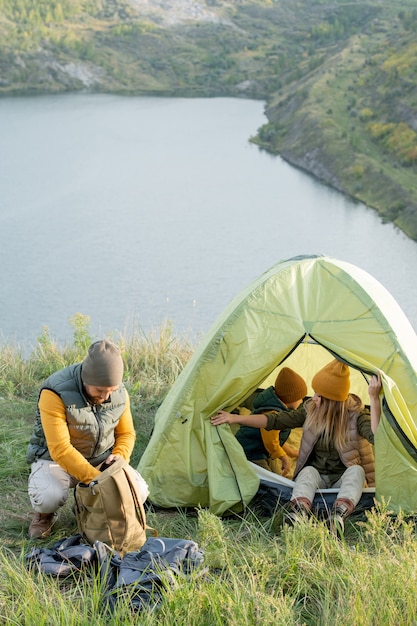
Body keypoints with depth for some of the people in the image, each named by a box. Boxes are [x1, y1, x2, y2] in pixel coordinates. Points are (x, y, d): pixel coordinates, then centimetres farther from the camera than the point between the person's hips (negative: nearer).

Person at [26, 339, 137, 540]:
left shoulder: (119, 394, -12)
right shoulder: (55, 393, -30)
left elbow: (127, 433, 3)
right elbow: (60, 449, -33)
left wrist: (119, 456, -20)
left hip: (100, 459, 5)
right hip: (55, 459, -5)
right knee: (50, 497, -36)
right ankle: (44, 514, 3)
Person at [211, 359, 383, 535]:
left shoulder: (355, 415, -15)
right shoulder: (311, 410, -4)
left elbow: (375, 436, -35)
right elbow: (275, 420, -7)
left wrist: (374, 399, -43)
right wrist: (235, 418, -14)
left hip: (344, 479, -2)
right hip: (316, 476, 2)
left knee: (356, 470, -33)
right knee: (308, 471, -31)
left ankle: (339, 515, -56)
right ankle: (298, 512, -58)